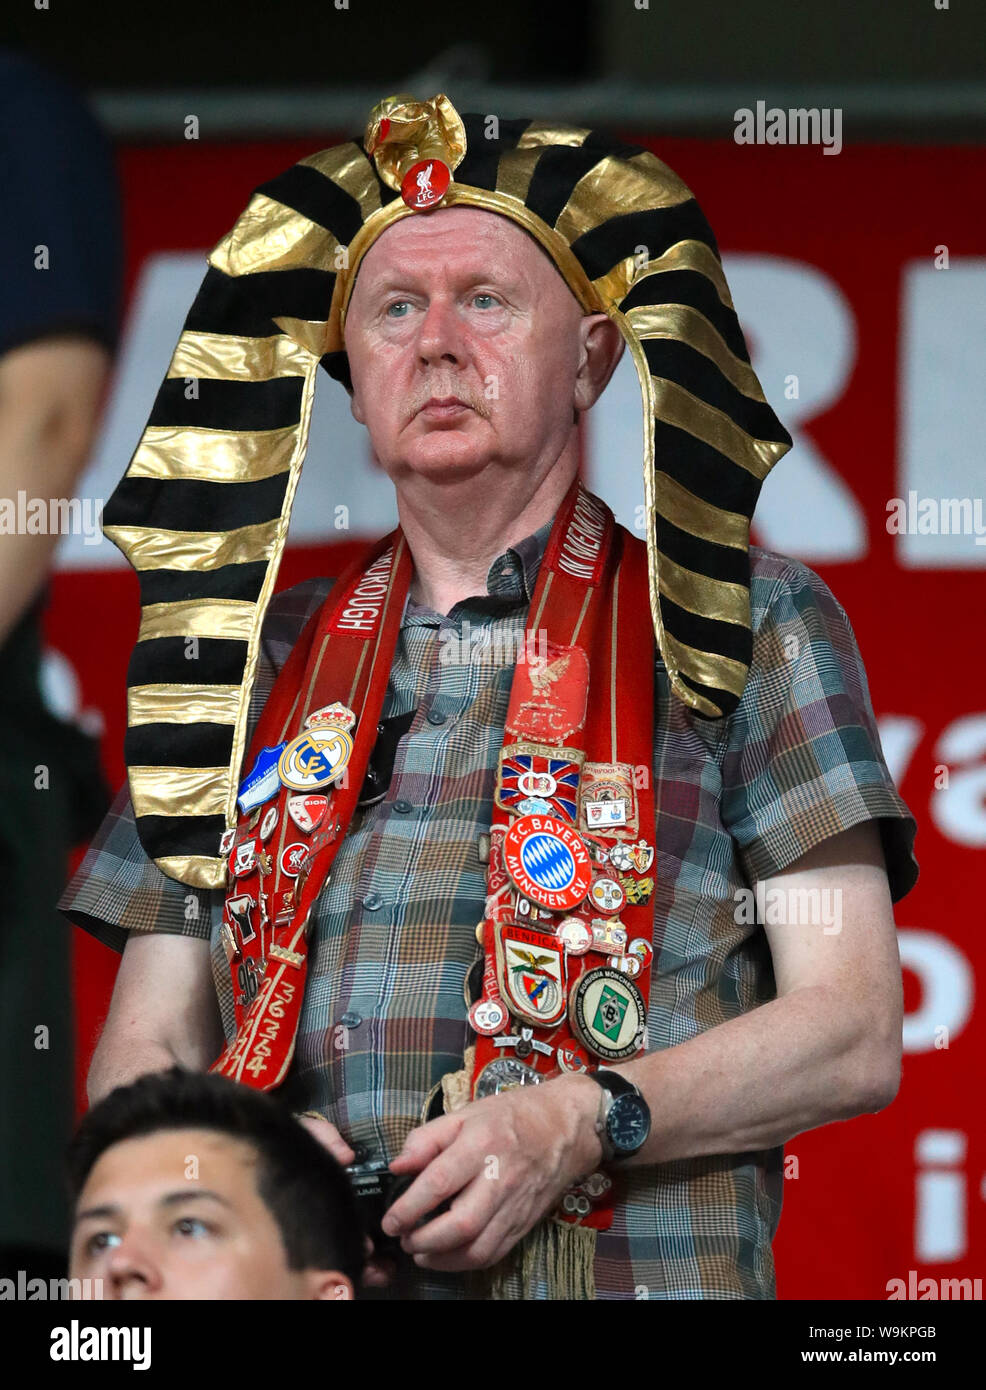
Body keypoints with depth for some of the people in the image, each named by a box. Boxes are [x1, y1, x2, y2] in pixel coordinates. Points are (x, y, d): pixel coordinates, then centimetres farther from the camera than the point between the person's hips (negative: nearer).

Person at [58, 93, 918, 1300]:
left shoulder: (749, 631, 13)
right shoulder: (262, 664, 21)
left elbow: (852, 1034, 5)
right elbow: (142, 1054, 19)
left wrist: (581, 1123, -11)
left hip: (632, 1271, -2)